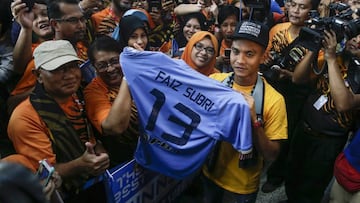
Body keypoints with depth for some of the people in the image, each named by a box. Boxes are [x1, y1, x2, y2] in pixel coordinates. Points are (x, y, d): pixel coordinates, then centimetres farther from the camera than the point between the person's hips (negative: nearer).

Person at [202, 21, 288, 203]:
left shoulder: (273, 100, -22)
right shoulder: (214, 80, -13)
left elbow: (271, 155, -19)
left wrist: (254, 120, -34)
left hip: (244, 182, -2)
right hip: (211, 171, 3)